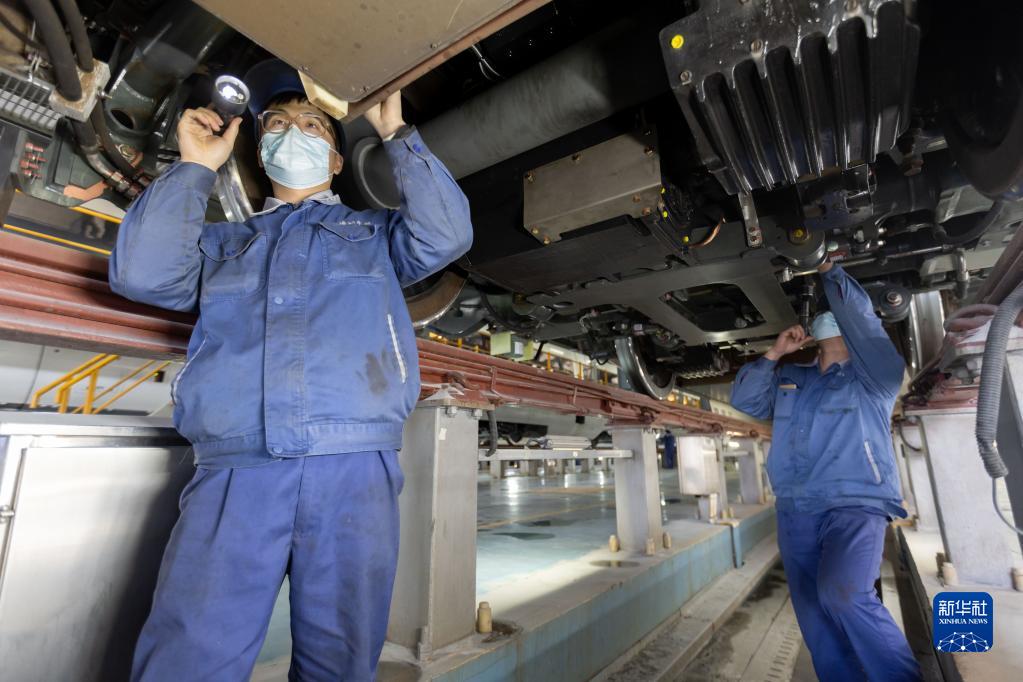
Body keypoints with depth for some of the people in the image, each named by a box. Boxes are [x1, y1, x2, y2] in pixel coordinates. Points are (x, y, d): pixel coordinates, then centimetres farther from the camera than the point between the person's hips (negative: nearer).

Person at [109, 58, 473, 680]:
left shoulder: (374, 232, 20)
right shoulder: (226, 241, 25)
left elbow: (447, 235, 3)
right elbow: (143, 272, 9)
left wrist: (398, 135, 9)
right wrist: (196, 168, 14)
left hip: (354, 471, -1)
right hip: (232, 474, 2)